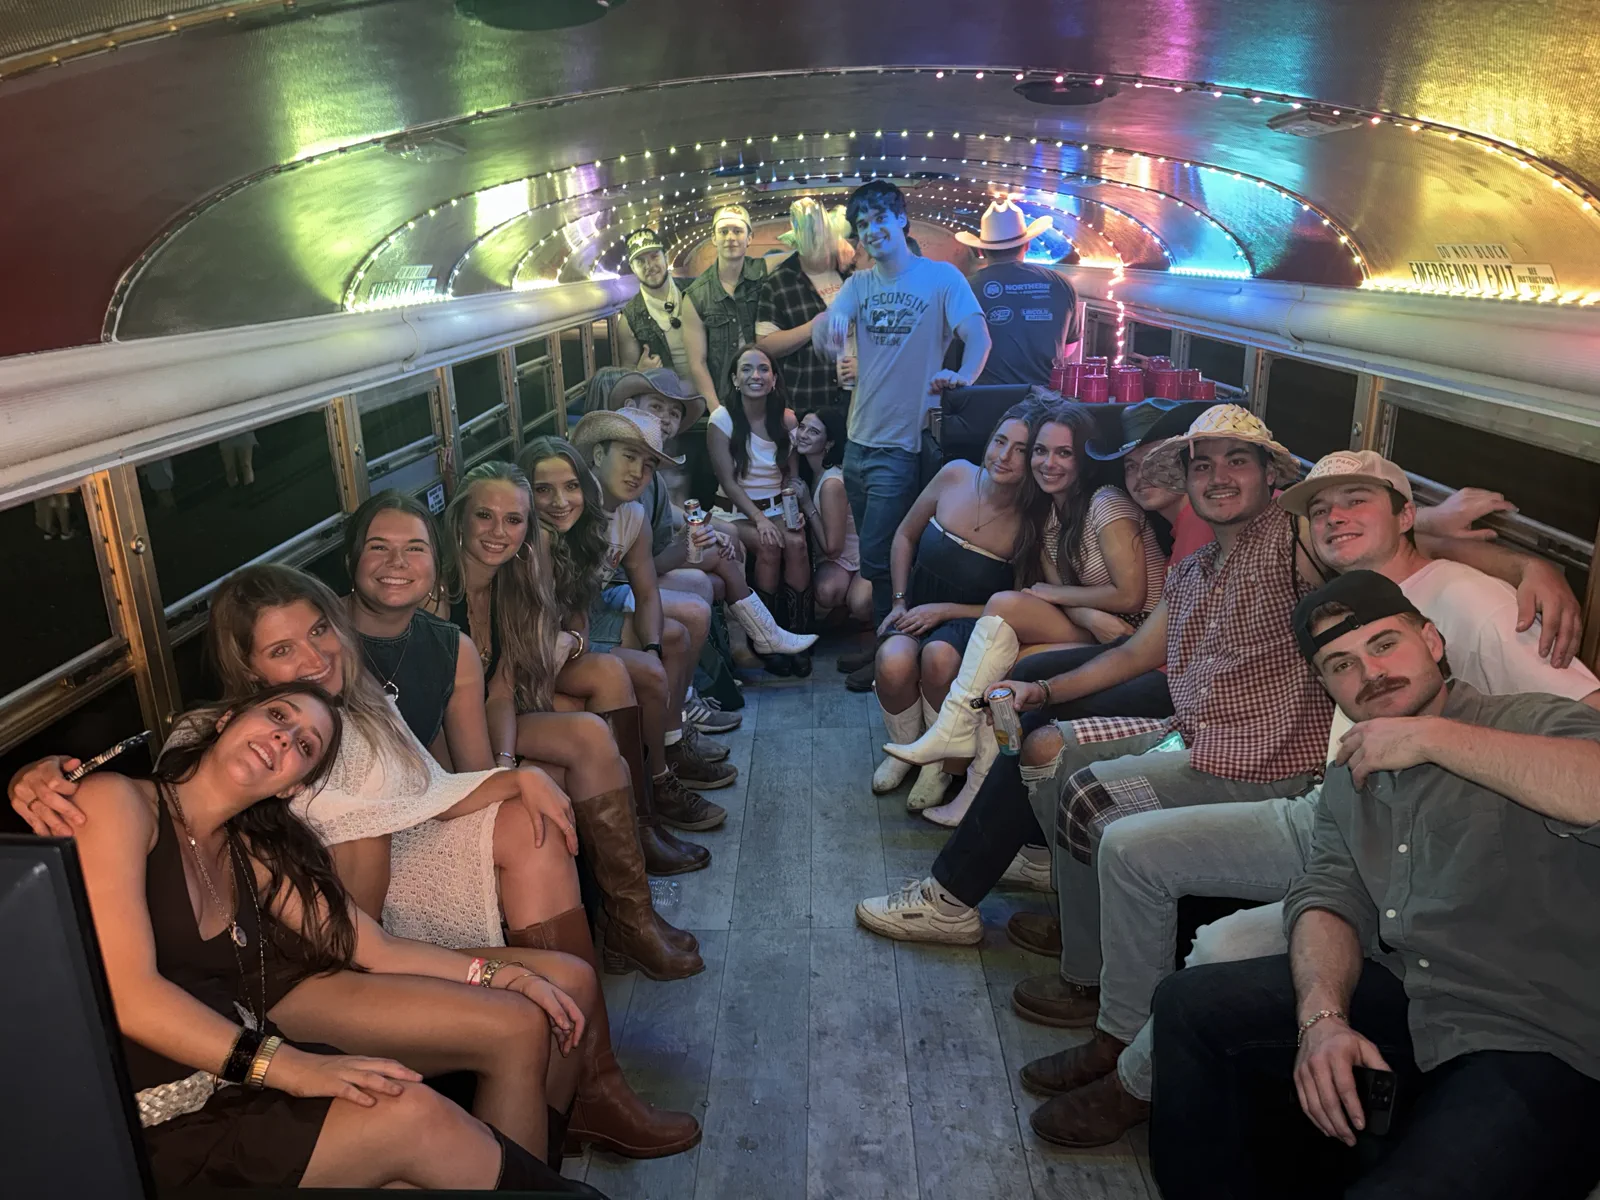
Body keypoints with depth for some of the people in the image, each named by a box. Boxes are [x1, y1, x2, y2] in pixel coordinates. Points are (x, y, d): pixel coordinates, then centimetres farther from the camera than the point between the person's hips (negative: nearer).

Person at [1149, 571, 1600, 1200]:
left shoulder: (1536, 723, -5)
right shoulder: (1348, 777, 16)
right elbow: (1329, 898, 4)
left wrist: (1433, 737, -21)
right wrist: (1323, 1018, -14)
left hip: (1540, 1046, -6)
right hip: (1402, 1000, 7)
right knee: (1190, 1004, 0)